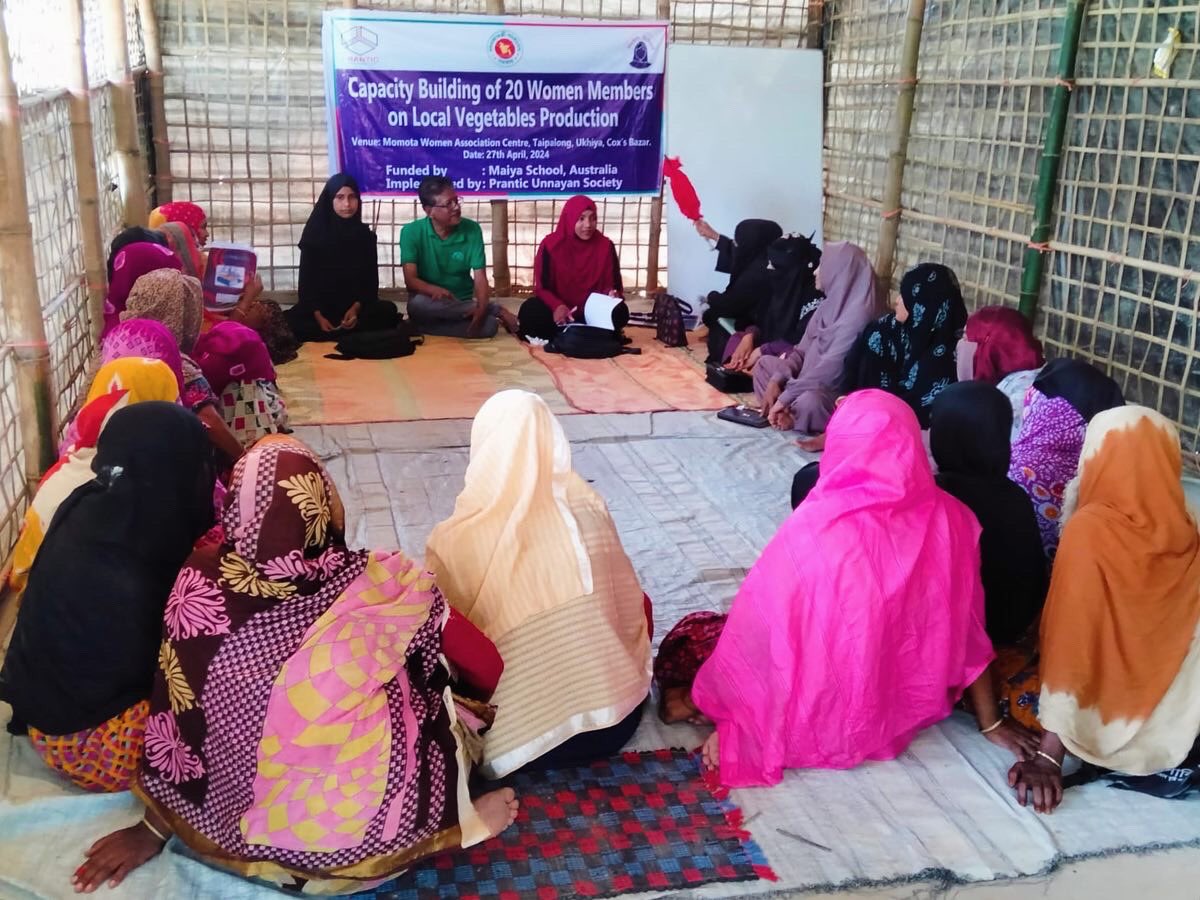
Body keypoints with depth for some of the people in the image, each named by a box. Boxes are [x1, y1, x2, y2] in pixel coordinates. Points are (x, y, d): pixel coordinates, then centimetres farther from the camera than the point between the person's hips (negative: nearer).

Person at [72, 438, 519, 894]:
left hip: (247, 836, 2)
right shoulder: (383, 583, -20)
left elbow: (175, 724, -4)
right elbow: (485, 669, -5)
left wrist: (152, 830, 11)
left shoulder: (200, 584, -16)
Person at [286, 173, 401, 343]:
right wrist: (318, 316, -18)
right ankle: (353, 335, -31)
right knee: (289, 322, -34)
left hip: (356, 306, 1)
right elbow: (306, 280, -1)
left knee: (388, 310, -32)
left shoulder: (365, 235, 6)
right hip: (320, 307, -1)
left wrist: (356, 308, -17)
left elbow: (371, 280, 4)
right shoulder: (315, 233, 1)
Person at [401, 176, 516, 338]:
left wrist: (481, 309, -30)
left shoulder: (472, 229, -5)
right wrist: (436, 290, -38)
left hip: (463, 301, 0)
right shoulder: (411, 232, -8)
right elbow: (410, 280, -16)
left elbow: (480, 276, -10)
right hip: (430, 303, 1)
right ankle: (495, 310, -23)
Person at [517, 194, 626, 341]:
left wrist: (612, 296, -25)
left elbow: (612, 285, 1)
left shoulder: (605, 246, -2)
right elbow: (542, 287, -6)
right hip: (559, 312, -1)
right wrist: (557, 306, -28)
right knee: (530, 311, -31)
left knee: (620, 312, -29)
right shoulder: (550, 245, -6)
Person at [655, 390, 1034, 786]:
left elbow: (754, 630, -13)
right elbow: (967, 631, -4)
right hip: (902, 710, 5)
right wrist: (990, 722, 10)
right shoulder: (947, 518, -13)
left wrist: (700, 698, 5)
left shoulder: (811, 530, -25)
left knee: (686, 640, 16)